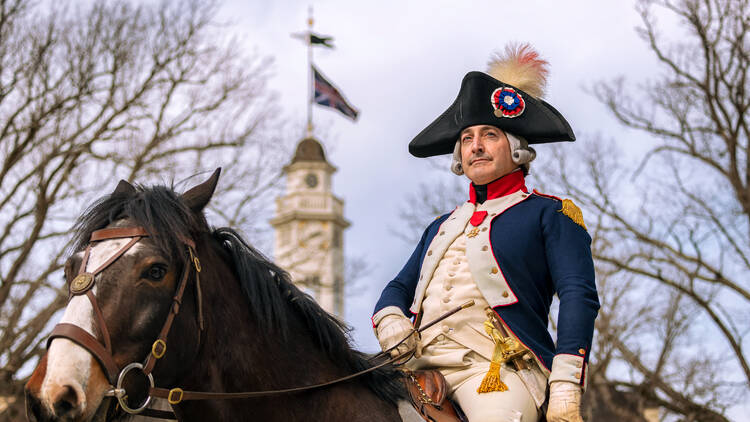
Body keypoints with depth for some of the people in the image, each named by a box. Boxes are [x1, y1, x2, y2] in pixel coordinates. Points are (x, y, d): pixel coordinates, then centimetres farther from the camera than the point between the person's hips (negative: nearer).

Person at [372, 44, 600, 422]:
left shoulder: (550, 214, 10)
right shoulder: (442, 227, 28)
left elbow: (579, 297, -1)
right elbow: (399, 288, 27)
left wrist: (565, 388, -14)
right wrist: (390, 321, 1)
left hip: (499, 367, -5)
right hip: (423, 368, 5)